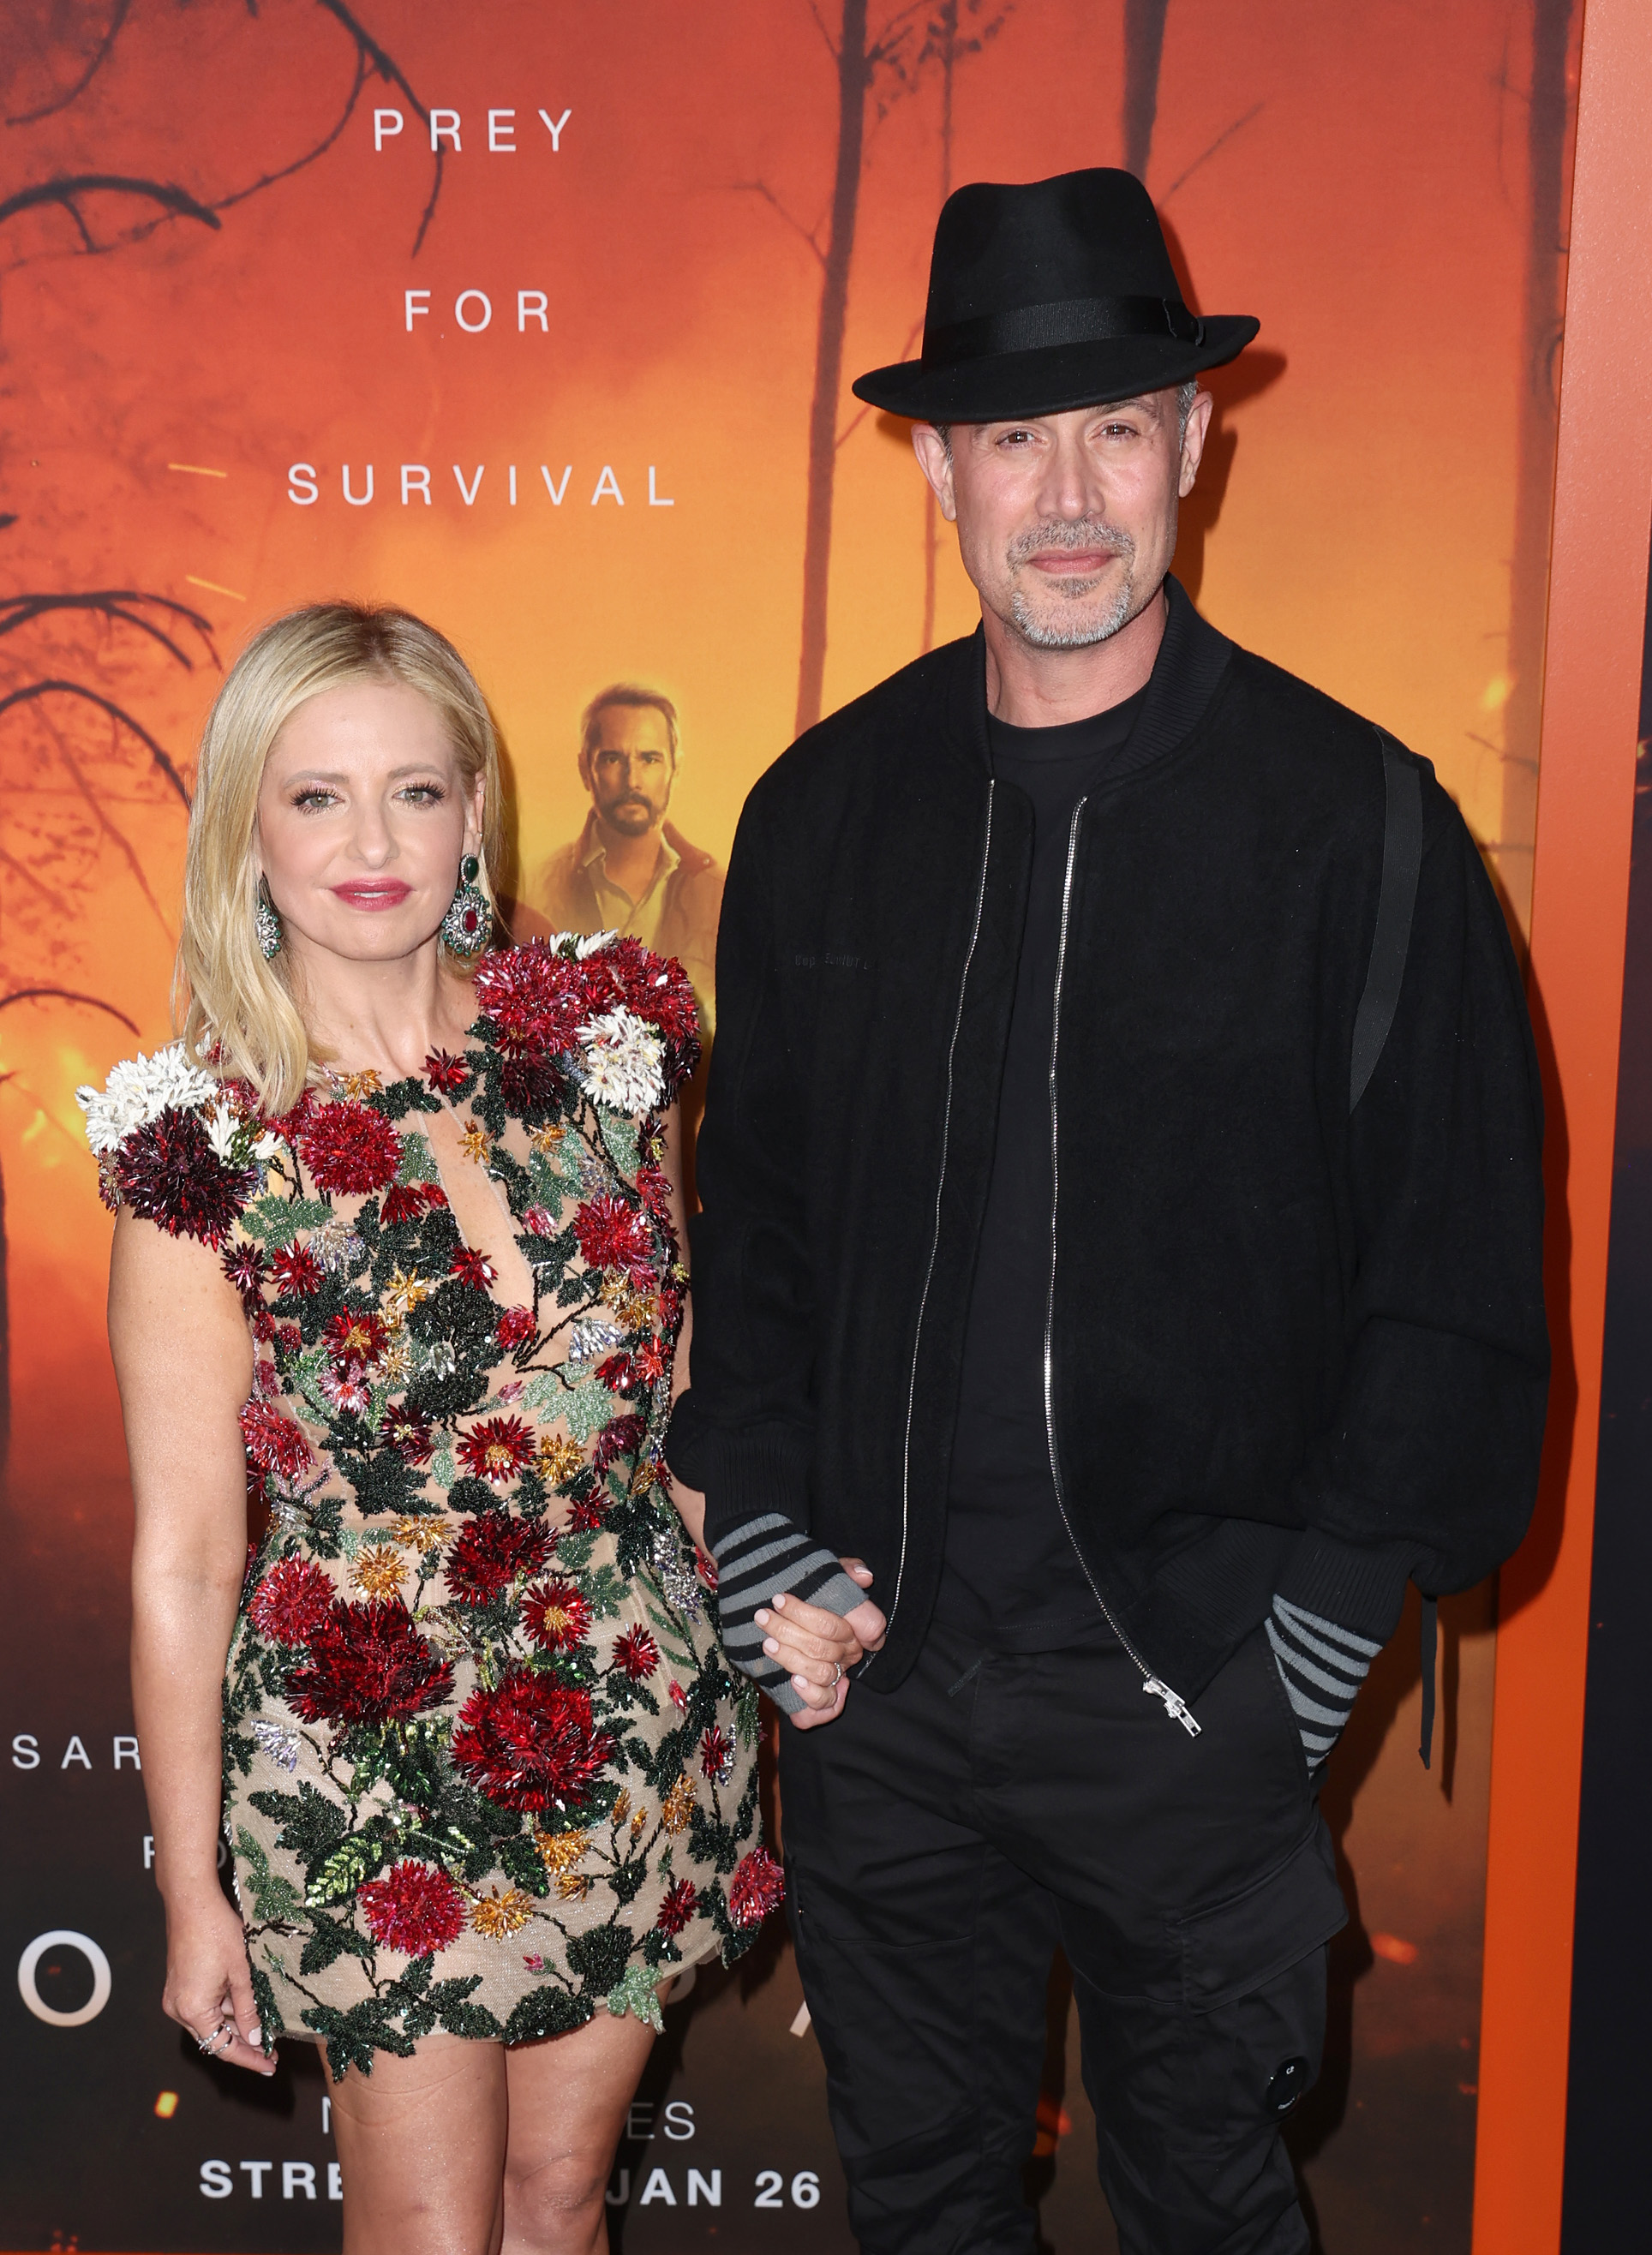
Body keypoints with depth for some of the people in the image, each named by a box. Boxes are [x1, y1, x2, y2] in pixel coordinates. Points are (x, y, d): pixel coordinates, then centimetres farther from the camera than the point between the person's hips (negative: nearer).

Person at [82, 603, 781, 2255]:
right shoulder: (201, 1146, -13)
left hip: (639, 1730, 3)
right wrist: (191, 1891, -2)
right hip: (372, 1770, -3)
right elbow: (185, 1560, -8)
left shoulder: (601, 1042, -4)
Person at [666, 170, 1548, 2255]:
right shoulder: (825, 809, 1)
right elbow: (741, 1216, 8)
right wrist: (762, 1553, 1)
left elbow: (1459, 1287, -7)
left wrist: (1310, 1634, -9)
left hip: (1185, 1694, -3)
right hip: (871, 1672, 3)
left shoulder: (1354, 822, -10)